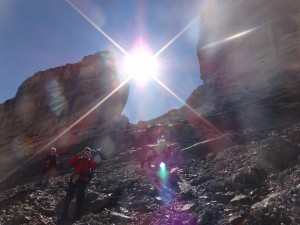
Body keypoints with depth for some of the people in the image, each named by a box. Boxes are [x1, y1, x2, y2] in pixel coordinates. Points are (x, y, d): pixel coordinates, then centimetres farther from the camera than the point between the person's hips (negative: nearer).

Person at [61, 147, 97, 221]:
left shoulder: (90, 161, 12)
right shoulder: (79, 159, 15)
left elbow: (94, 166, -11)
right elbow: (70, 162, -3)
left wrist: (90, 157, -18)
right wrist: (78, 155, -11)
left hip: (83, 180, -2)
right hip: (74, 178, 2)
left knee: (80, 197, -2)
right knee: (68, 196, 1)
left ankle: (77, 216, 3)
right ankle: (63, 215, 9)